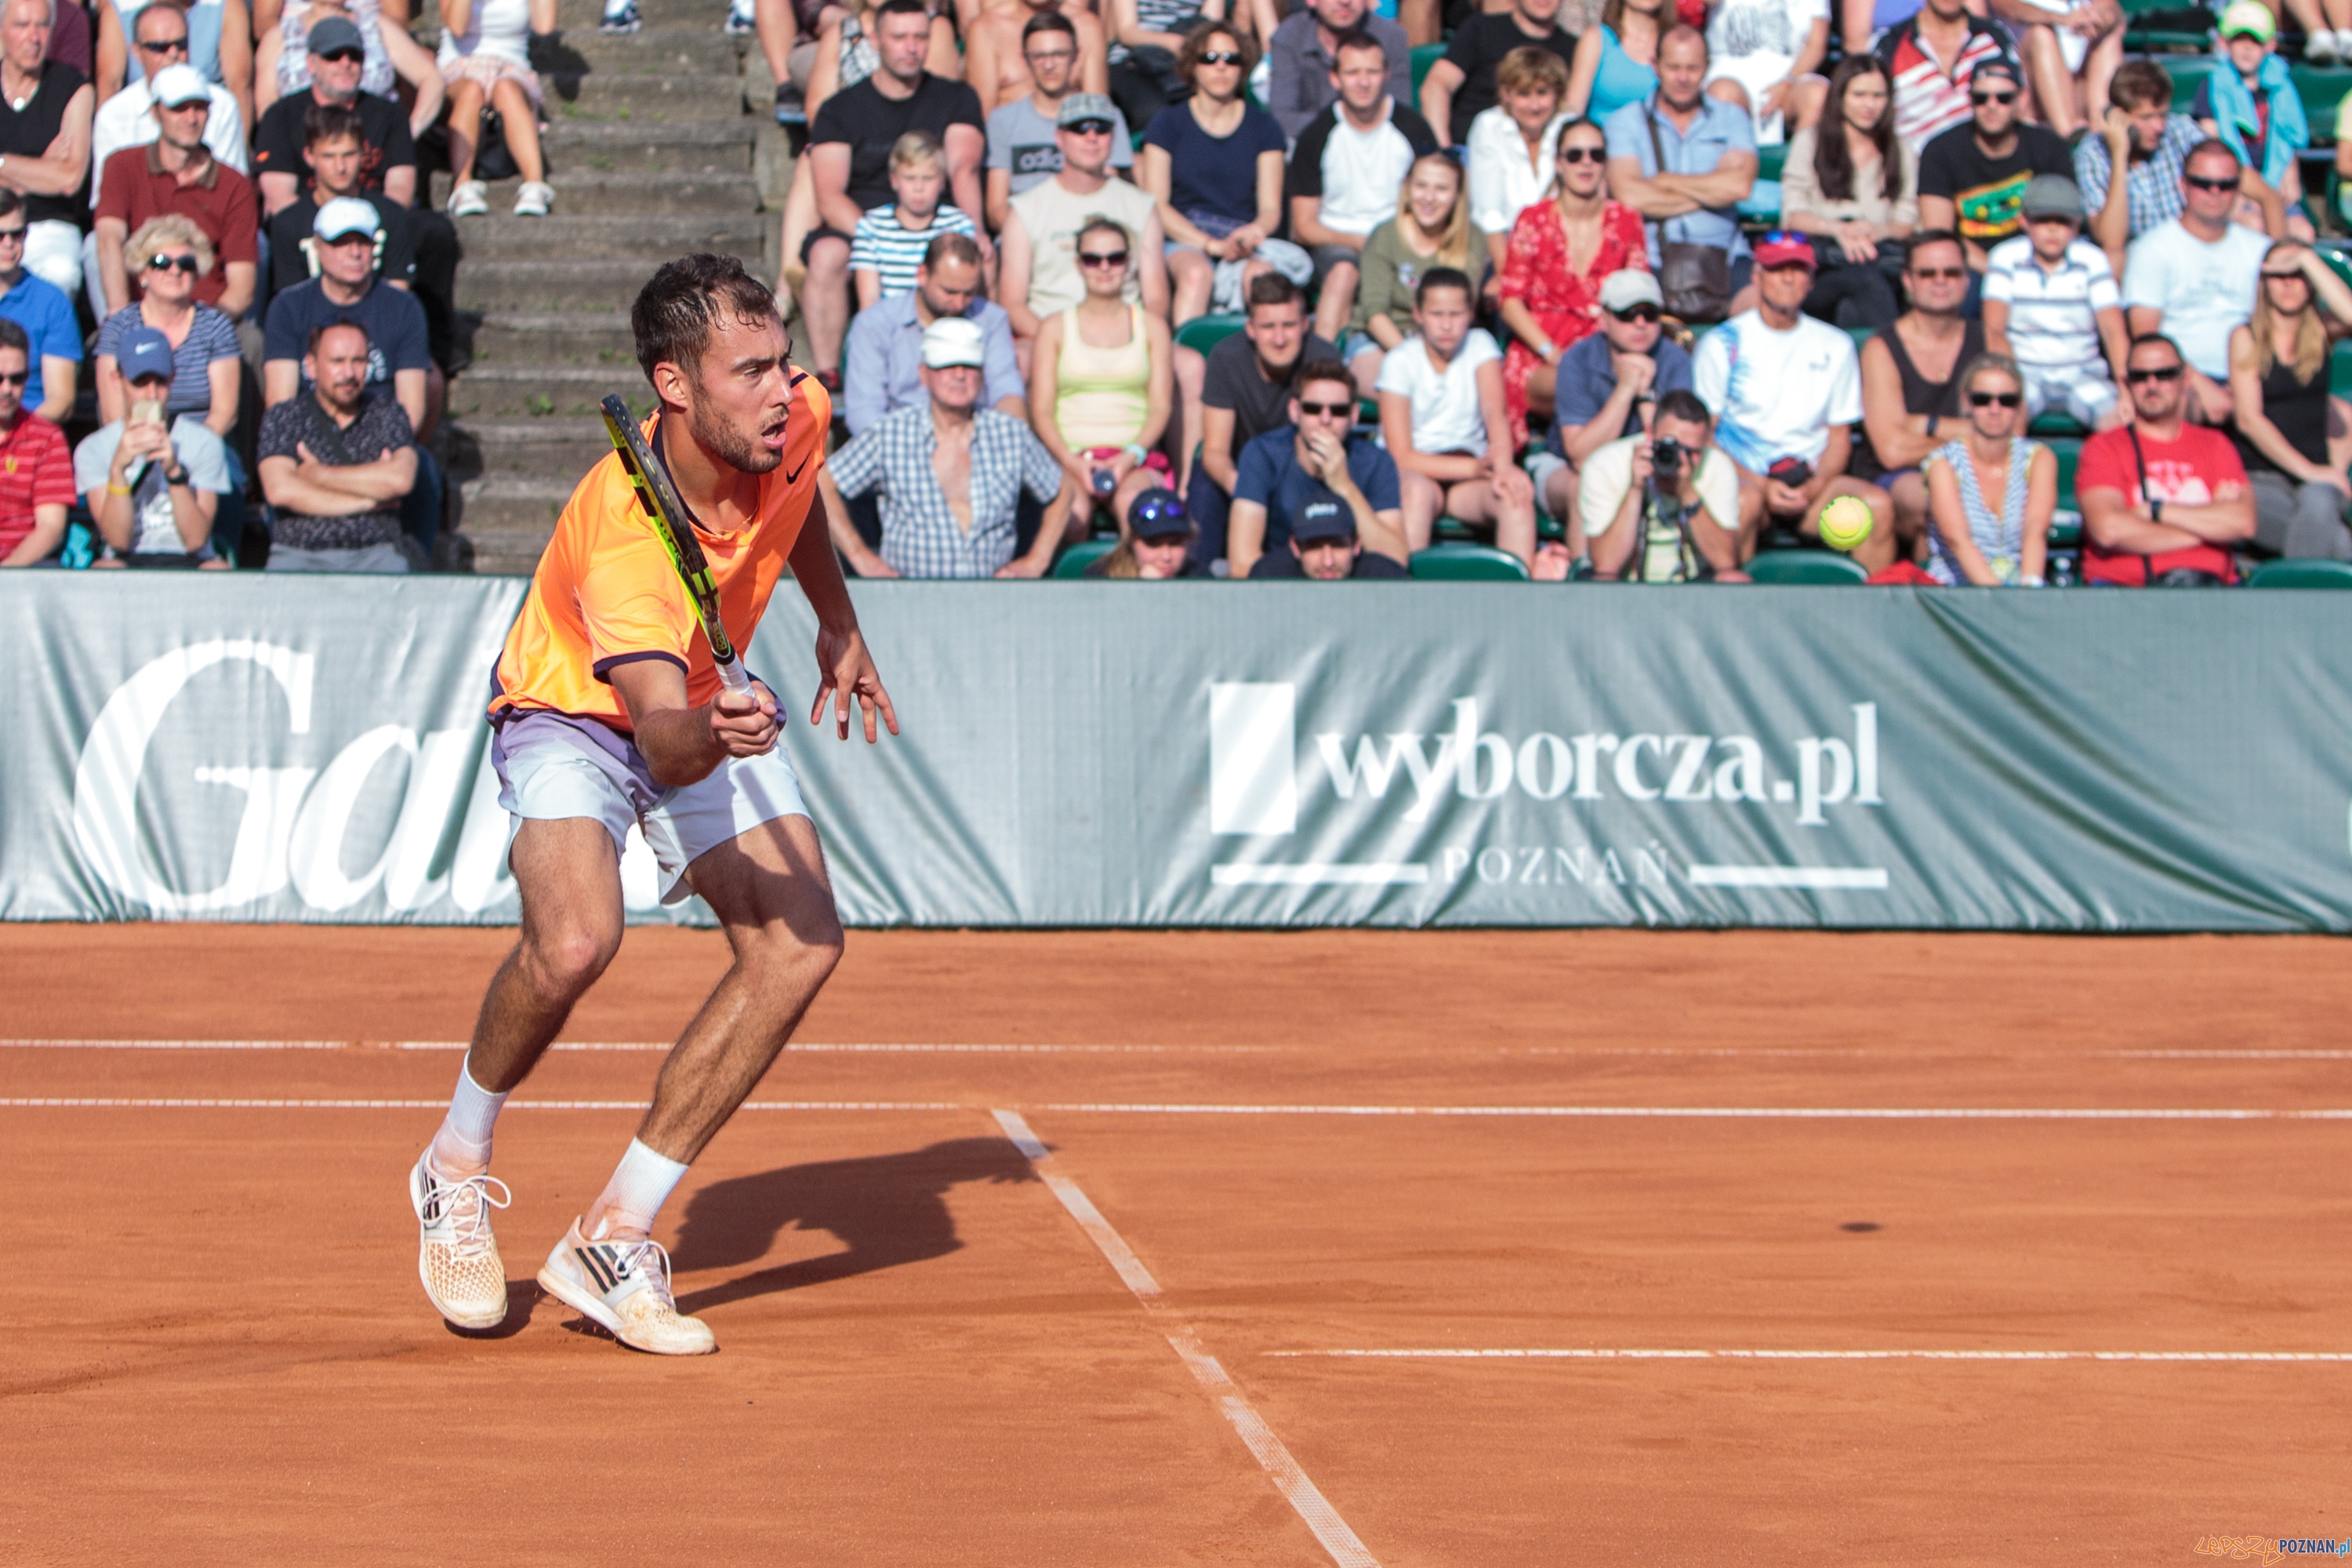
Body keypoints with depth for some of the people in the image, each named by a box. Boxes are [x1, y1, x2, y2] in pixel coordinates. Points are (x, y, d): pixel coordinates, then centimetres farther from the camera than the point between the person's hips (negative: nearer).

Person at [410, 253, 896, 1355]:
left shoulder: (797, 418, -20)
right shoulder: (621, 540, -39)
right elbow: (662, 747, -47)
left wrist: (837, 623, 13)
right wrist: (712, 738, -68)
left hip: (715, 705, 6)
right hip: (573, 715, -6)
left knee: (800, 946, -15)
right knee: (576, 939, -34)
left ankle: (612, 1241, -7)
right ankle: (456, 1168, -3)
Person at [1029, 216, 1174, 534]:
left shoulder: (1151, 326, 18)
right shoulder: (1055, 327, 16)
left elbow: (1161, 406, 10)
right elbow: (1041, 410, 8)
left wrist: (1131, 456, -10)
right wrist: (1073, 463, -11)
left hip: (1137, 462, 0)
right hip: (1070, 456, 0)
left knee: (1133, 501, -37)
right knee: (1072, 506, -37)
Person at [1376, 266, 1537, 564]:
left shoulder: (1479, 345, 2)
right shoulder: (1399, 362, -6)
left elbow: (1495, 412, -15)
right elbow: (1402, 457, -13)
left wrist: (1504, 466, -36)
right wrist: (1474, 467, -24)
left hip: (1470, 470, 2)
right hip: (1416, 471, -2)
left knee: (1516, 492, -29)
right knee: (1418, 489, -37)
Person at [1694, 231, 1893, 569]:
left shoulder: (1835, 346, 14)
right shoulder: (1721, 344, 5)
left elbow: (1840, 435, 13)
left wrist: (1814, 486, -9)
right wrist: (1762, 486, -14)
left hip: (1813, 480, 3)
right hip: (1742, 477, -3)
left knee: (1879, 505, -24)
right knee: (1744, 503, -37)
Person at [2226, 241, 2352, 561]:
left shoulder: (2321, 332, 10)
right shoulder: (2246, 338, 5)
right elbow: (2248, 418, -4)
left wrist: (2307, 259, -9)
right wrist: (2306, 469, -13)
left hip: (2316, 473, 2)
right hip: (2260, 476, -2)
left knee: (2318, 502, -37)